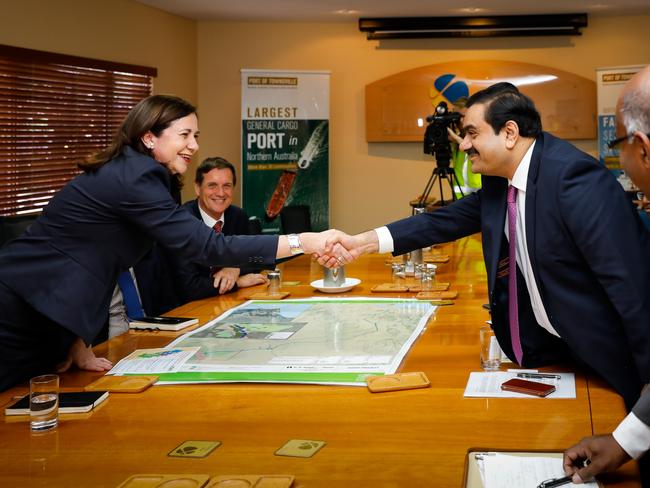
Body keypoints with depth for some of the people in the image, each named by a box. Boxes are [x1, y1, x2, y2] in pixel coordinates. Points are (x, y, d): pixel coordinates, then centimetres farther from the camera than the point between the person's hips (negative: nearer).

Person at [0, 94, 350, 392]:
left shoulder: (129, 173, 11)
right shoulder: (134, 178, -19)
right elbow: (206, 246, -25)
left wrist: (78, 345, 4)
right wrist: (302, 243, -22)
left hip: (43, 320, 10)